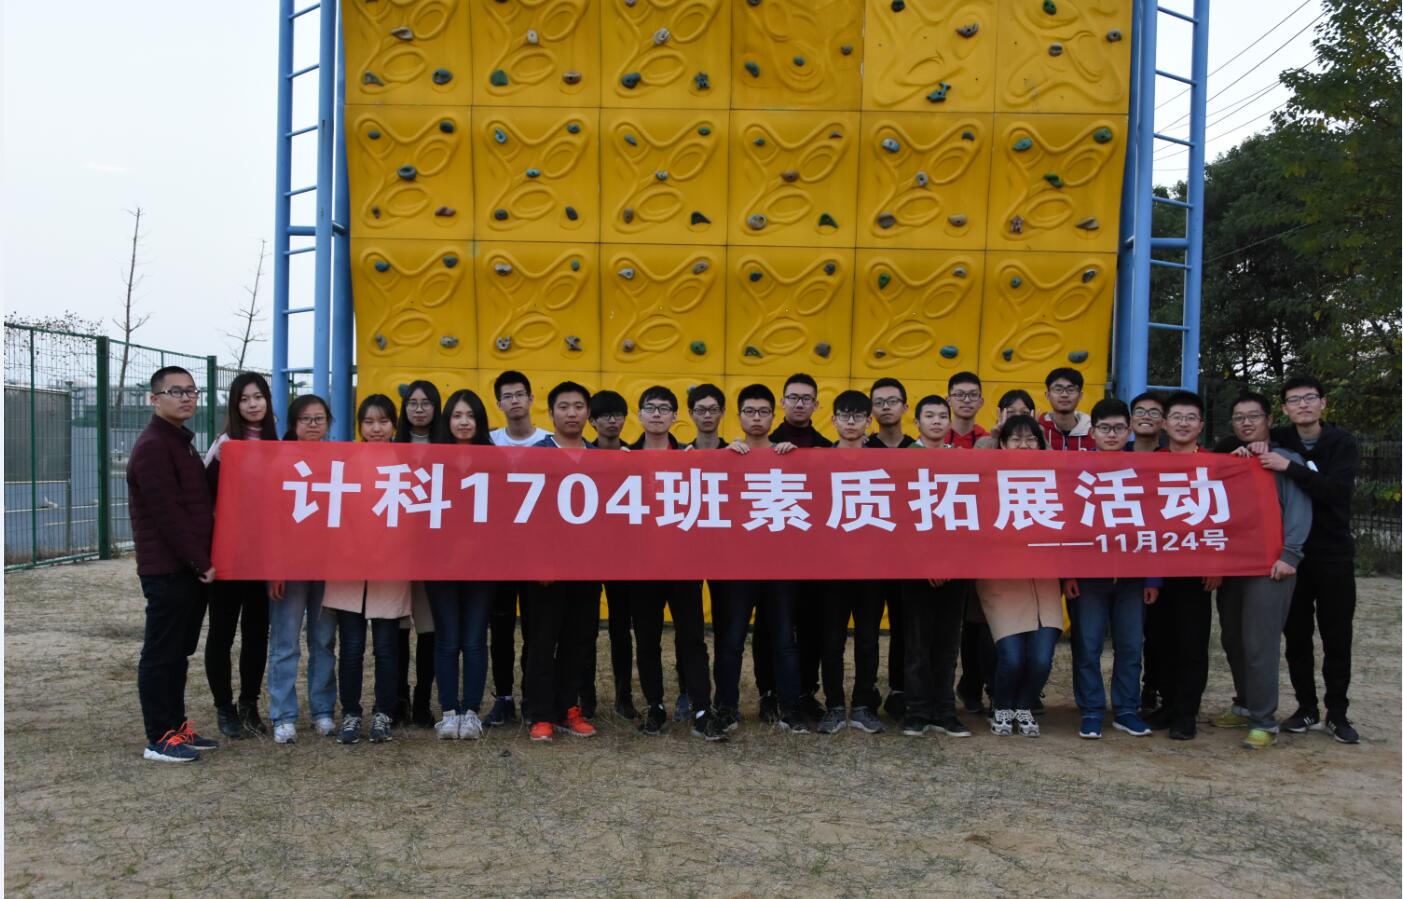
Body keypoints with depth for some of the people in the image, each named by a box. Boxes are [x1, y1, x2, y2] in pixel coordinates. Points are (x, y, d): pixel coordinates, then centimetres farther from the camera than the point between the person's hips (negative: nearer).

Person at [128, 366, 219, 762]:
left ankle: (176, 727, 21)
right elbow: (168, 514, -18)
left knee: (178, 652, 14)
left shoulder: (182, 442, 18)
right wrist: (202, 563, -16)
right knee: (161, 653, -2)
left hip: (189, 568, 9)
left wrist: (203, 560, 13)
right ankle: (160, 738, 4)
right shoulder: (152, 447, -12)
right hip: (167, 569, -9)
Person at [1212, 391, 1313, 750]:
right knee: (1233, 640, 11)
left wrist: (1290, 555, -16)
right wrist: (1232, 462, -5)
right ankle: (1244, 705, 26)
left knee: (1259, 644, -10)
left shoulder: (1285, 458, 2)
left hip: (1270, 567, -6)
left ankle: (1264, 721, -3)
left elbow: (1298, 511, -7)